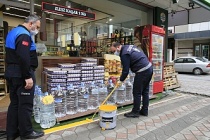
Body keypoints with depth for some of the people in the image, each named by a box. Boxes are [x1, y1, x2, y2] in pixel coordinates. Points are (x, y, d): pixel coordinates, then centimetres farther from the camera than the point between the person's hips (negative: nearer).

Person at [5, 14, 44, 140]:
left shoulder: (13, 32, 18)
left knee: (15, 103, 15)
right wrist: (28, 77, -23)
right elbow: (24, 58, -26)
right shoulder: (24, 35, -15)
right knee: (25, 104, 0)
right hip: (21, 74, -10)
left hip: (11, 73, 10)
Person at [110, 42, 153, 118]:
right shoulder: (129, 46, 13)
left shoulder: (124, 54, -15)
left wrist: (121, 80, 0)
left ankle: (135, 112, 13)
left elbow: (126, 70, -13)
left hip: (142, 72, -10)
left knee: (137, 92, 1)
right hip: (149, 68, 10)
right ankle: (144, 111, 26)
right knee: (145, 91, 15)